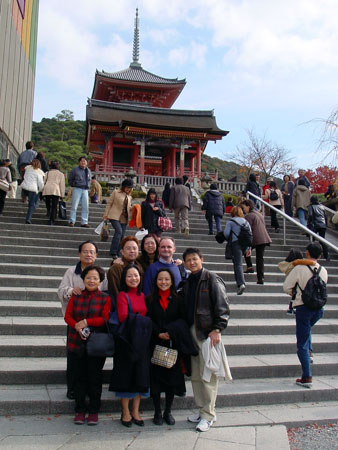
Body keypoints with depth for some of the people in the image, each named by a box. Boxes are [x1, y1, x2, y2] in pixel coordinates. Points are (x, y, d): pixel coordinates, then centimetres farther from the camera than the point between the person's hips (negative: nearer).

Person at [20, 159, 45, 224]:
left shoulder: (27, 168, 10)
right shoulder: (39, 172, -3)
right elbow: (41, 183, -2)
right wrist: (40, 190, 14)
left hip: (24, 187, 4)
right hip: (33, 189, -4)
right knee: (32, 205, 1)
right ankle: (28, 219, -4)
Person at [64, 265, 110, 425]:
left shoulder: (105, 298, 0)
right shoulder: (76, 296, 7)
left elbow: (105, 319, -9)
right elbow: (68, 316, 3)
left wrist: (86, 322, -17)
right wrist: (77, 327, -15)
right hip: (77, 343, 2)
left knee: (95, 377, 5)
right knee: (79, 377, 9)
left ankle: (93, 411, 19)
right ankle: (80, 410, 22)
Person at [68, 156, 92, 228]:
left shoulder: (88, 171, 13)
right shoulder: (75, 170, -1)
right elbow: (70, 179, 8)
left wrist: (87, 186, 13)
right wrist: (74, 185, 1)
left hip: (85, 190, 4)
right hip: (77, 189, -4)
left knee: (85, 207, 3)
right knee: (74, 206, -6)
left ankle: (84, 222, 9)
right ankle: (71, 221, 0)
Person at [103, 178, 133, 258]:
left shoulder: (129, 196, 20)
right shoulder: (116, 192, 5)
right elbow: (109, 203, 4)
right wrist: (106, 214, -2)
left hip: (124, 219, 5)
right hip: (115, 216, -5)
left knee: (121, 236, 1)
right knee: (119, 231, -22)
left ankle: (117, 254, 10)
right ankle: (113, 252, -17)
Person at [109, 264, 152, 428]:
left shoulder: (142, 296, 10)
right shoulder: (122, 295, -7)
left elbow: (146, 317, 12)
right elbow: (123, 317, -19)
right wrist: (140, 319, -14)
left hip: (142, 341, 5)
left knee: (140, 375, 10)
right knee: (126, 375, 4)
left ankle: (135, 411, 23)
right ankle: (125, 412, 18)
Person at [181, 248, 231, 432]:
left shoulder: (212, 279, -7)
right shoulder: (187, 283, 13)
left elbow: (222, 306, -10)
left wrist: (217, 329, -17)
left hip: (208, 332, -7)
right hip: (192, 332, 7)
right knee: (195, 375, 12)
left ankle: (208, 415, 8)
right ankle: (202, 410, 25)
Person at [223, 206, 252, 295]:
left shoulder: (230, 222, -1)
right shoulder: (246, 222, 14)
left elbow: (226, 233, -11)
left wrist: (228, 240, 12)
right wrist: (249, 248, 16)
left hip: (235, 244, -5)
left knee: (238, 264, -9)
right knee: (236, 261, 24)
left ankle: (241, 284, -23)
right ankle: (238, 279, 26)